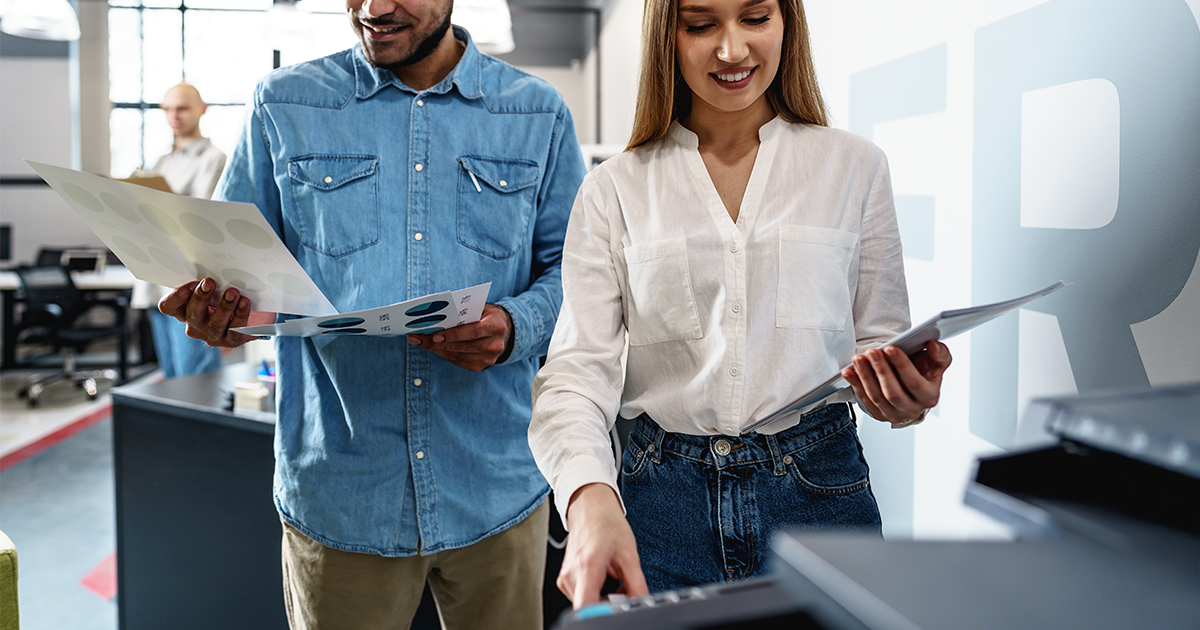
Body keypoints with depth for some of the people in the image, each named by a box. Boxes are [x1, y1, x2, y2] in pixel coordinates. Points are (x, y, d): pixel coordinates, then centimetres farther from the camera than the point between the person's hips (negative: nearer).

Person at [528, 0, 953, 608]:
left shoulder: (855, 167, 3)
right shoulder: (613, 189, 1)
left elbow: (877, 336, 8)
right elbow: (577, 366, -6)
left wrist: (906, 394, -15)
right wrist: (590, 498, -25)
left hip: (819, 494, 1)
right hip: (664, 503, 0)